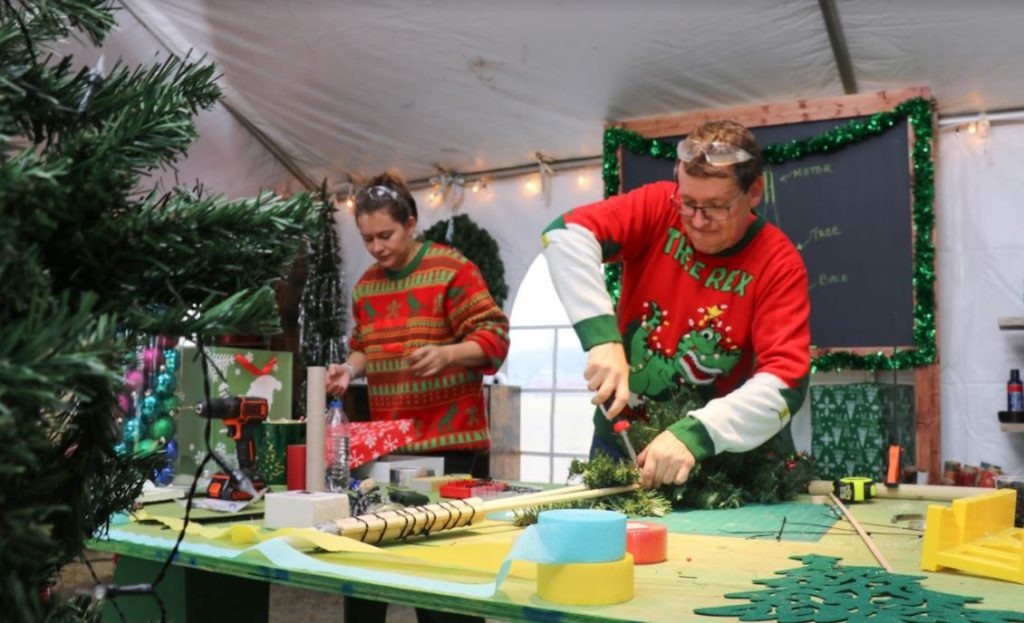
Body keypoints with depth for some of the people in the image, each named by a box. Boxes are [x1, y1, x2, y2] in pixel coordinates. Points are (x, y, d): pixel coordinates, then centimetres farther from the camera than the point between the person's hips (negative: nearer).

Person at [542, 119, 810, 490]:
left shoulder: (778, 263, -14)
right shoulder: (659, 207, -10)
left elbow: (786, 383, -22)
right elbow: (564, 234, -22)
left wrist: (694, 434, -36)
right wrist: (602, 337, -32)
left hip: (714, 447, -1)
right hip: (619, 432, 1)